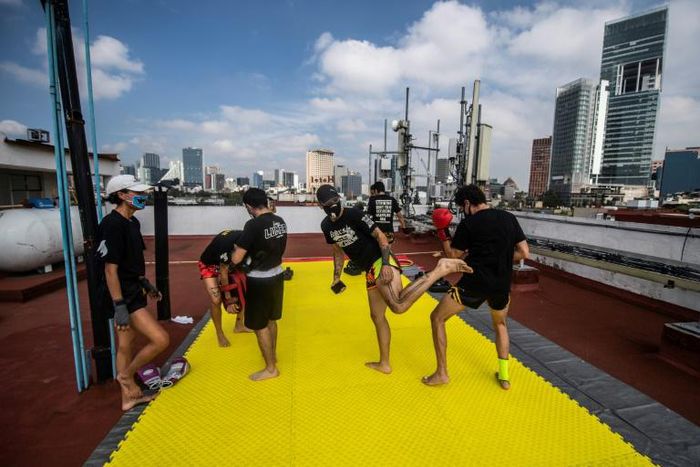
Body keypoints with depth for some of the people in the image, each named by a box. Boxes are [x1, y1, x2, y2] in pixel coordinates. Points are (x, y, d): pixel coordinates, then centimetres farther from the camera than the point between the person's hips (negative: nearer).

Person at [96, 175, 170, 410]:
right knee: (161, 339, -9)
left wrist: (146, 284, 24)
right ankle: (126, 375, 17)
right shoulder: (112, 225, -19)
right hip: (123, 297, -10)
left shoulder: (132, 222, 9)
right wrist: (119, 306, -22)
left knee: (126, 344, 19)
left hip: (133, 292, 10)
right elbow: (110, 269, -21)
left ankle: (129, 396, 35)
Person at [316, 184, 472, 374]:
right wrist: (336, 278, 17)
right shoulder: (326, 226, 9)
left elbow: (380, 236, -14)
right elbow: (338, 252, 22)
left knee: (398, 306, -31)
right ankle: (384, 363, 31)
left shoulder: (354, 214, -13)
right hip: (370, 270, 8)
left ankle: (441, 269, -23)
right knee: (377, 316, 15)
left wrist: (386, 264, -25)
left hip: (381, 262, -8)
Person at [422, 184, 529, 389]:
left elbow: (453, 255, 0)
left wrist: (443, 233, 9)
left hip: (475, 282, -5)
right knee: (500, 325, 34)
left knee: (437, 318, 11)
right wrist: (501, 259, 15)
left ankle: (441, 374, 15)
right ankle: (504, 375, 31)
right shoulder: (509, 218, 6)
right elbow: (524, 253, 5)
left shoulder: (469, 223, -8)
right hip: (501, 285, 6)